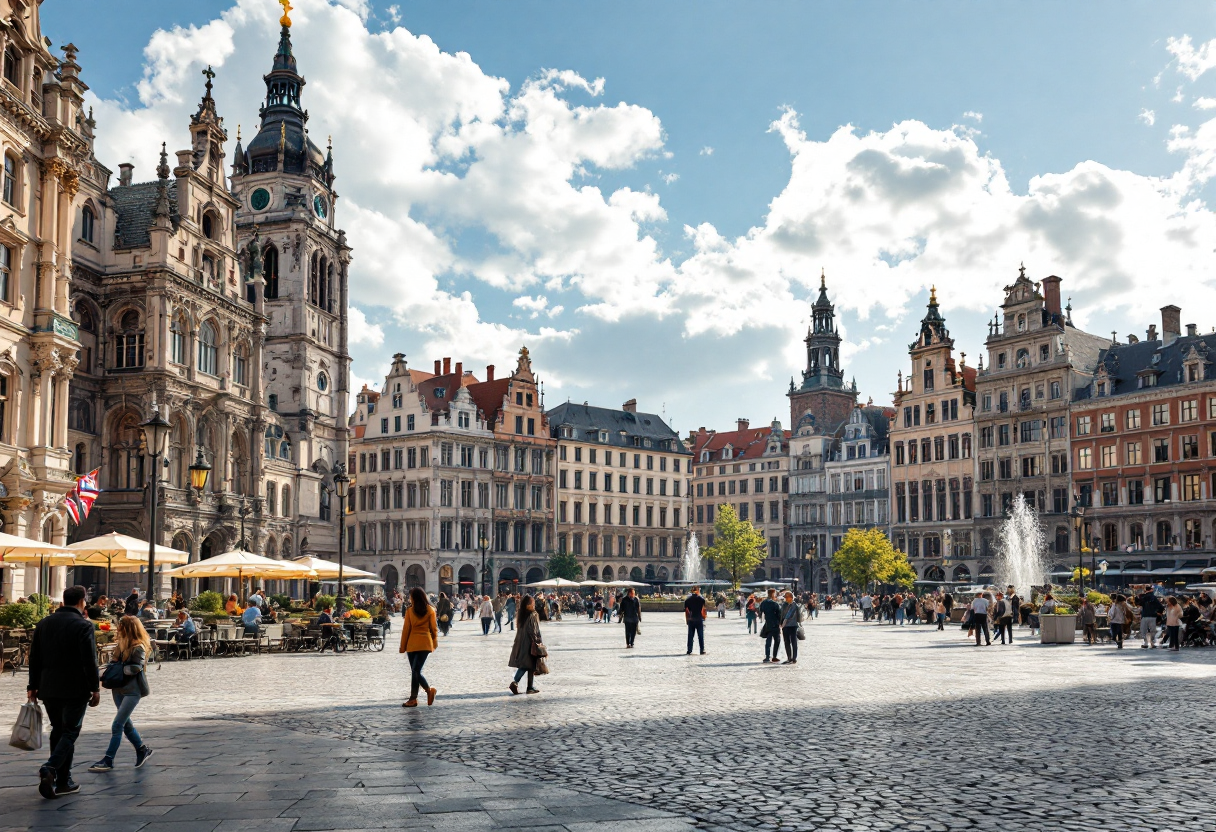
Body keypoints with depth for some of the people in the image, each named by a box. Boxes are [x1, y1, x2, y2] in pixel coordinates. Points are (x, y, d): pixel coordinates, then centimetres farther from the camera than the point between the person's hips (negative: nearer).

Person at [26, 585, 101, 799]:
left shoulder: (43, 624, 9)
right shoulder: (83, 625, -11)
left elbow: (34, 658, 12)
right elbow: (89, 661, -13)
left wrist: (33, 686, 17)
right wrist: (95, 688, -6)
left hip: (49, 689, 6)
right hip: (75, 690, -6)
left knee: (58, 731, 14)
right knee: (69, 732, 0)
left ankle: (63, 781, 15)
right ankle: (50, 768, -20)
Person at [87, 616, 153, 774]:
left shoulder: (138, 647, -13)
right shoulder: (121, 644, 9)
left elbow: (136, 667, -19)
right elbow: (115, 661, 16)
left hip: (132, 690, -8)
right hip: (119, 688, 8)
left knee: (117, 725, -8)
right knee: (125, 723, 14)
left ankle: (108, 760, -3)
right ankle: (142, 749, 30)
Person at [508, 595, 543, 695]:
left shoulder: (522, 615, 5)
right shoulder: (532, 616, -16)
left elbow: (520, 630, 11)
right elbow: (534, 631, -17)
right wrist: (537, 642, -10)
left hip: (521, 643, 6)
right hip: (530, 643, -6)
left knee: (523, 665, 12)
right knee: (531, 665, 5)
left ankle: (515, 682, -6)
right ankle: (530, 687, 11)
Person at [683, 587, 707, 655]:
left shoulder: (687, 599, 3)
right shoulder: (701, 599, -4)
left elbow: (686, 611, 4)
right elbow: (703, 610, -7)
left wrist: (686, 620, 10)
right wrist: (704, 617, 5)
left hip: (690, 620, 2)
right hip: (699, 619, -2)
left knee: (690, 636, 6)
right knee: (701, 636, 4)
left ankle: (689, 651, 4)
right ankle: (702, 651, 5)